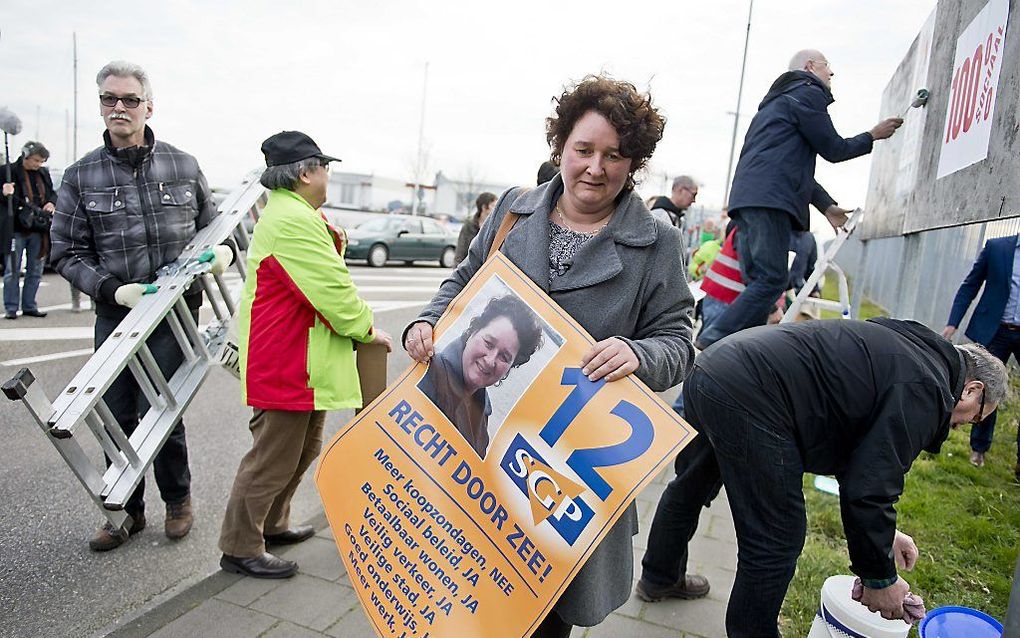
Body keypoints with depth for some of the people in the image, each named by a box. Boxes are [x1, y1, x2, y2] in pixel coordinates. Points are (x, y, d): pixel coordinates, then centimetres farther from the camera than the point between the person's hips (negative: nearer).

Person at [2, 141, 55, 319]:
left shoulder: (43, 173, 10)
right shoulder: (9, 171, -5)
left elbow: (52, 193, 21)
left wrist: (52, 203, 0)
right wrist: (4, 194, -27)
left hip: (38, 229, 5)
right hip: (16, 229, -5)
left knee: (35, 271, 10)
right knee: (13, 271, -1)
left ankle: (29, 306, 20)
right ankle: (11, 308, 6)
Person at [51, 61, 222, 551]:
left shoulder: (183, 165, 4)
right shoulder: (81, 176, 3)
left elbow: (210, 222, 16)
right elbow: (67, 253, 4)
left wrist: (222, 248, -6)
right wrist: (112, 289, -12)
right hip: (115, 314, 2)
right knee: (117, 417, 8)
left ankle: (177, 498, 22)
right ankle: (127, 511, 28)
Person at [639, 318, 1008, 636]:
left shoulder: (907, 347, 24)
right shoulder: (926, 391, -4)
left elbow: (859, 463, 30)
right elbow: (869, 489, -9)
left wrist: (883, 532, 33)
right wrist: (879, 578, 5)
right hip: (747, 398, -11)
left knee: (691, 487, 30)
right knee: (776, 541, 4)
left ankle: (659, 579, 53)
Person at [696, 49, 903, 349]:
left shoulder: (777, 100, 36)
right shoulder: (809, 93, 6)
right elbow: (833, 149, 6)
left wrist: (826, 205, 34)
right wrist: (873, 136, 24)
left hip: (746, 199, 10)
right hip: (769, 200, -10)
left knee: (757, 282, 5)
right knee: (773, 279, -14)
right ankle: (714, 343, -23)